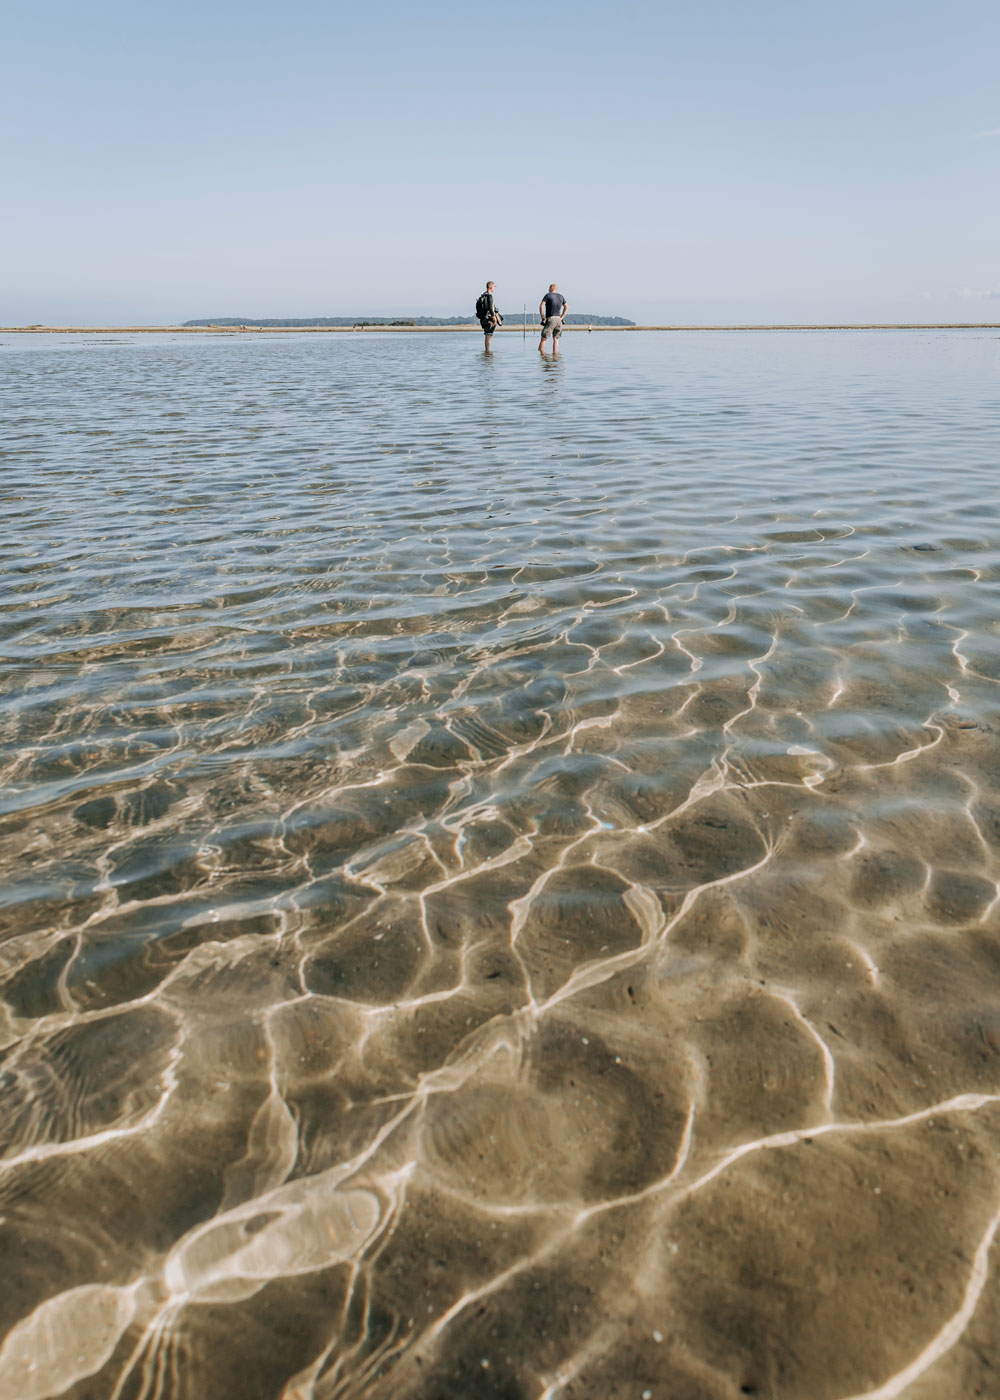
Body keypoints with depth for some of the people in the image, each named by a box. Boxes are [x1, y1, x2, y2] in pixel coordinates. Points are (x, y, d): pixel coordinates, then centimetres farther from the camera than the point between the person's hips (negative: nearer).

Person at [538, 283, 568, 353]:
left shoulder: (548, 295, -1)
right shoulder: (561, 297, 14)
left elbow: (541, 306, -11)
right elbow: (566, 307, 17)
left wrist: (542, 318, -6)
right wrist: (561, 318, 15)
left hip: (550, 319, -5)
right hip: (558, 320, 5)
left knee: (543, 338, -4)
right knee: (555, 338, 13)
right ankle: (555, 353, 6)